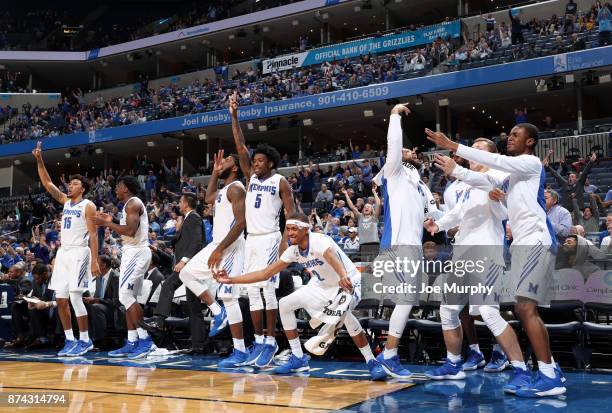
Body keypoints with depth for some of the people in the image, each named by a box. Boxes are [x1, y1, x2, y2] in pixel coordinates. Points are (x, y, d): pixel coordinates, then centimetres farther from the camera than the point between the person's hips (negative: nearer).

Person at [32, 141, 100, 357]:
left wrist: (95, 261, -16)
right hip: (62, 253, 7)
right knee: (60, 299, 4)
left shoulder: (88, 206, -4)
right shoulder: (65, 201, 15)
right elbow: (47, 183, 11)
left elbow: (93, 235, -9)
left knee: (75, 297, -12)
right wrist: (39, 160, 0)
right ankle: (70, 340, 12)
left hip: (79, 253, -7)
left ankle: (85, 340, -1)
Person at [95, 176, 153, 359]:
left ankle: (145, 339, -13)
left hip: (136, 252, -11)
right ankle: (132, 343, 10)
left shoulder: (132, 203, -12)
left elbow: (131, 231, -24)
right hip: (134, 252, 11)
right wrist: (111, 222, 20)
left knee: (125, 295, -14)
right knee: (128, 297, 9)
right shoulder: (132, 204, 20)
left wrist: (107, 223, -16)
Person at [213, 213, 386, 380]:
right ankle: (298, 359, 12)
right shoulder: (293, 251, -7)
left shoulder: (319, 241, -29)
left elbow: (332, 257, -53)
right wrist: (231, 280, -8)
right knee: (285, 304, 1)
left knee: (343, 312, -37)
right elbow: (266, 273, -3)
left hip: (348, 282, -8)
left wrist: (343, 277, -75)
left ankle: (372, 362, -22)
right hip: (322, 285, 8)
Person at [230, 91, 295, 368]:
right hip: (250, 239, 7)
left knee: (268, 289, -10)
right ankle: (258, 341, 10)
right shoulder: (251, 177, 13)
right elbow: (241, 148, 7)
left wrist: (285, 241, -16)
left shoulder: (280, 182, -2)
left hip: (269, 239, -7)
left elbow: (291, 214, -6)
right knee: (252, 291, 5)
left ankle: (270, 342, -3)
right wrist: (234, 116, 2)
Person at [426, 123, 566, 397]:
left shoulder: (531, 163, -4)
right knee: (524, 309, 10)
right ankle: (552, 370, 17)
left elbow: (494, 160, -15)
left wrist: (452, 146, -16)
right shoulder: (513, 173, 23)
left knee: (525, 308, -17)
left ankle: (549, 377, -17)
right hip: (523, 243, 10)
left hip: (536, 241, -10)